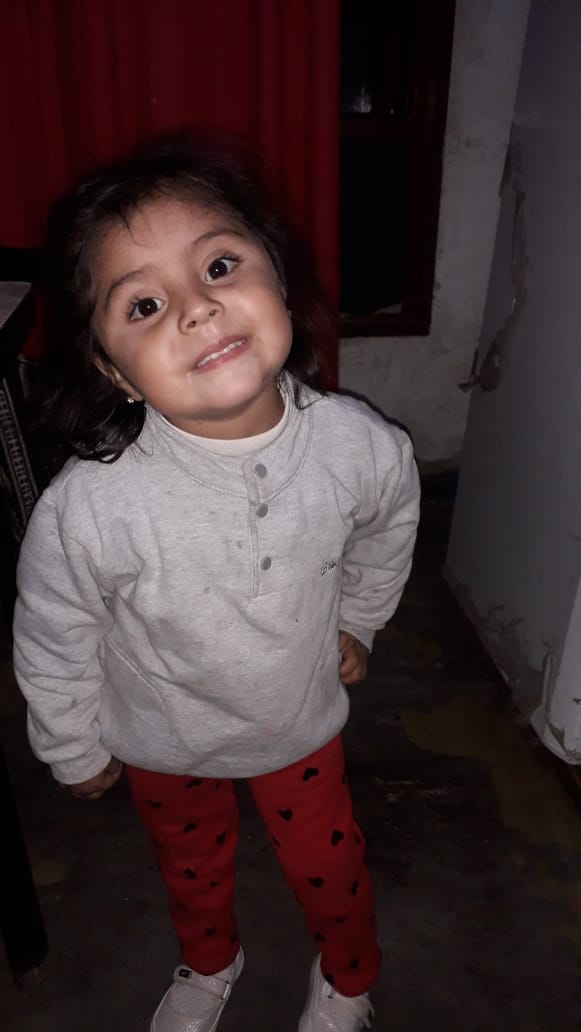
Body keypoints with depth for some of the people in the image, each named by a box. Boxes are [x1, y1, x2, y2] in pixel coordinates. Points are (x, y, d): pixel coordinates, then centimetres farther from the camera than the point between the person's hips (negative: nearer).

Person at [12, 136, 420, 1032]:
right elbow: (52, 642, -16)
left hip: (301, 718, 1)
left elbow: (389, 524, -3)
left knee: (327, 865, 24)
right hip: (162, 740, 0)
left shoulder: (357, 446, -28)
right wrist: (77, 750, -1)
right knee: (192, 864, 29)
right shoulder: (90, 507, -36)